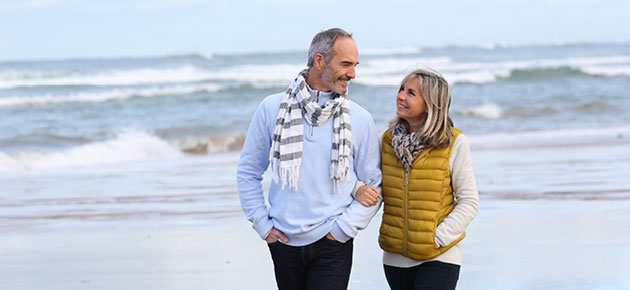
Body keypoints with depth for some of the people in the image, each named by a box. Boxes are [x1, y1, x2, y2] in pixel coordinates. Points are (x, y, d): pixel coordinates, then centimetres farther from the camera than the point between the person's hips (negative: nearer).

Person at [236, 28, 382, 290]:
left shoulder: (359, 119, 0)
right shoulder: (272, 109, 1)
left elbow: (374, 186, 4)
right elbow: (248, 172, 9)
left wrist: (343, 228, -5)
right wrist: (262, 224, 2)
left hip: (332, 247, -1)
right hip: (284, 241, 1)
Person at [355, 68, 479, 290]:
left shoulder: (454, 143, -8)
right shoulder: (387, 140, 3)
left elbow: (469, 201, -4)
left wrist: (439, 238, -14)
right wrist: (358, 190, -14)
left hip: (439, 258, -4)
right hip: (395, 257, 4)